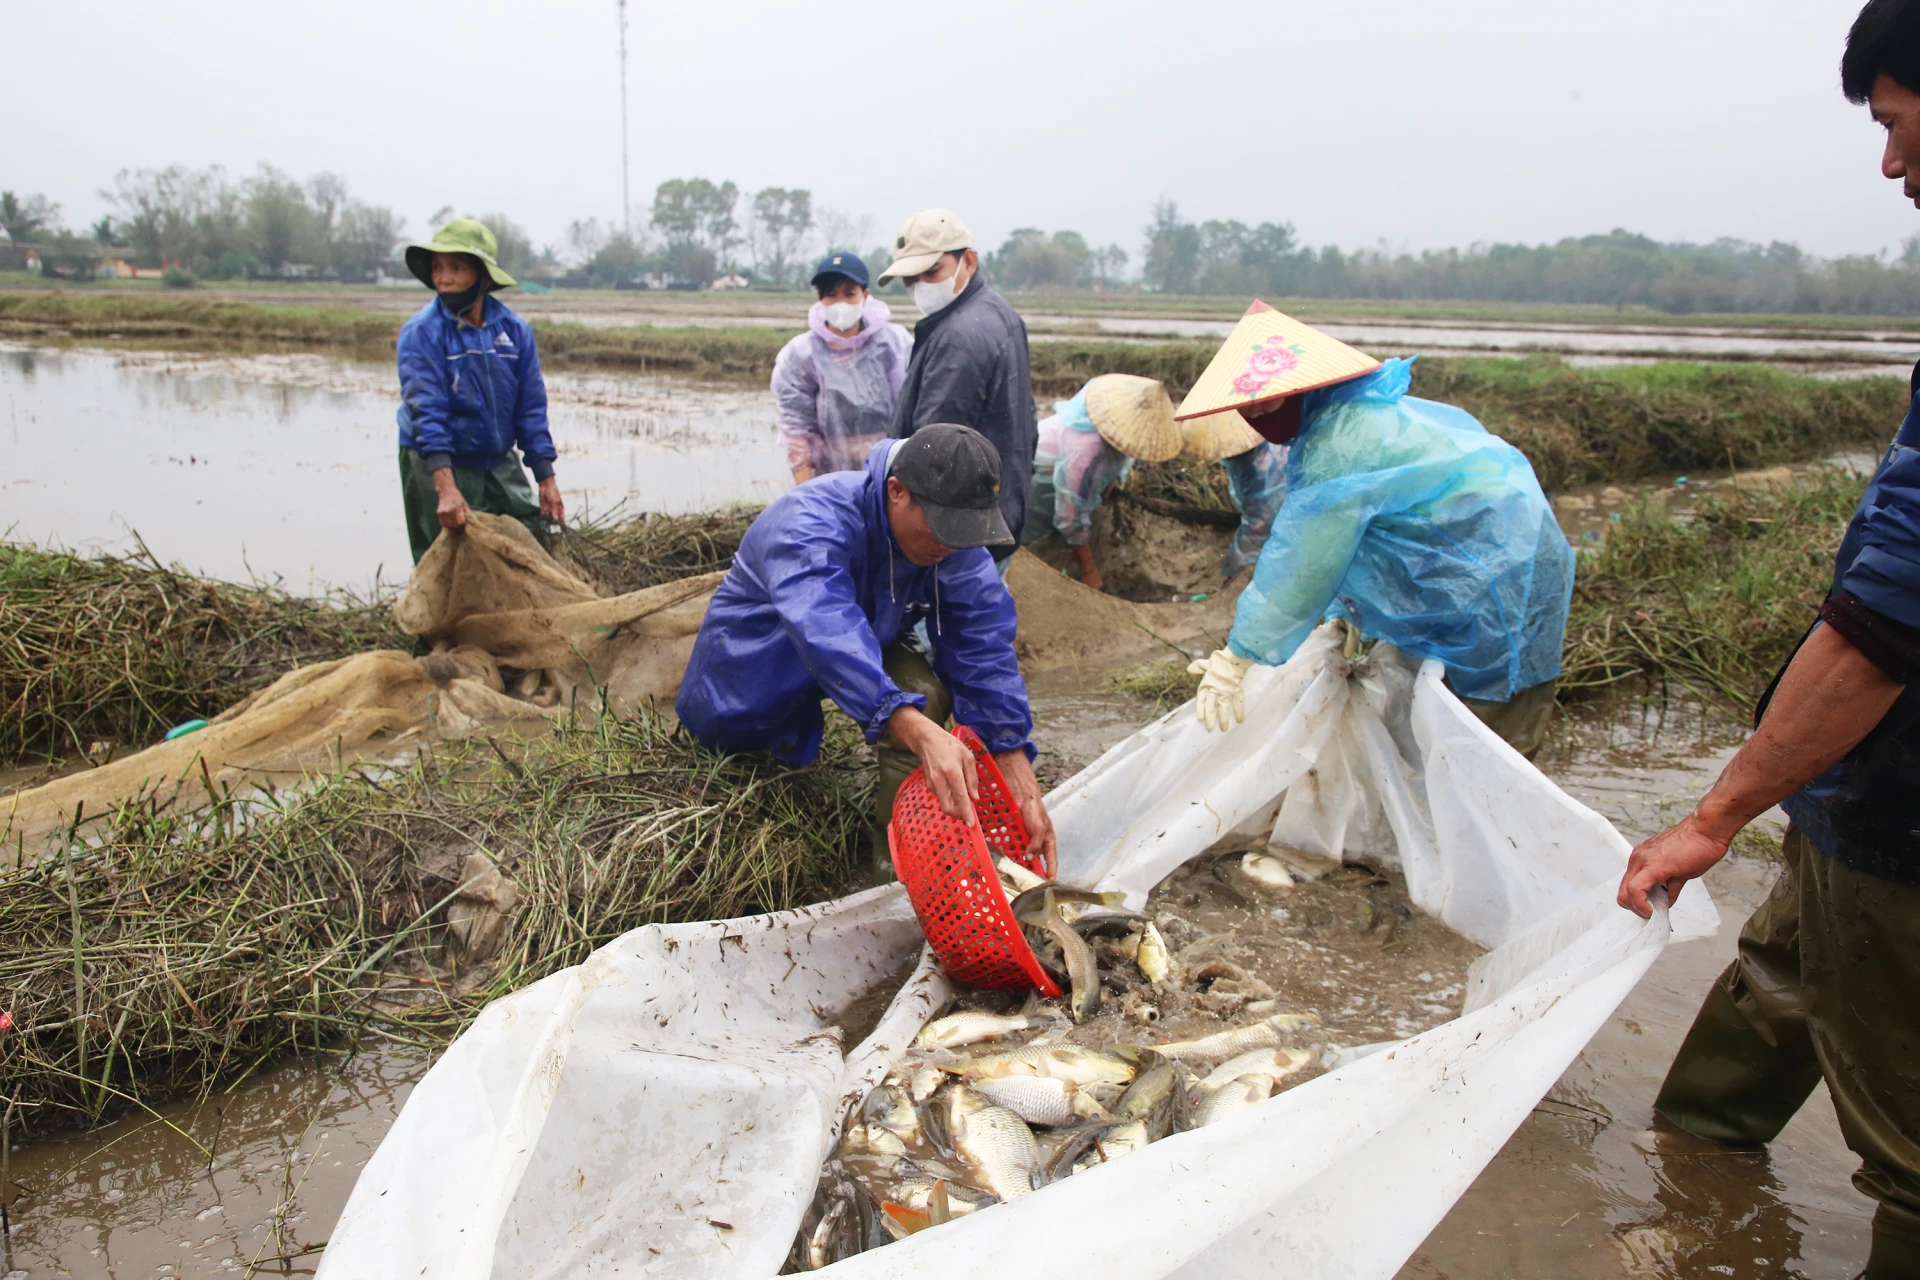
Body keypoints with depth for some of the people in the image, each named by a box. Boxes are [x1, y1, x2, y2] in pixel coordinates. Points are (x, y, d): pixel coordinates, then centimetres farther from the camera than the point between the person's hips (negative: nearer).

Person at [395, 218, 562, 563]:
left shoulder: (515, 330, -2)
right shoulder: (421, 332, -13)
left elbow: (531, 409, 2)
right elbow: (426, 411, -22)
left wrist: (547, 480, -1)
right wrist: (446, 488, -32)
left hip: (500, 464, 4)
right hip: (435, 466, -4)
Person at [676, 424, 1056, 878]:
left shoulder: (958, 543, -23)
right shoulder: (811, 523, -40)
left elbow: (985, 653, -27)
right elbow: (826, 632, -56)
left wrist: (1022, 784, -38)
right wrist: (922, 734, -71)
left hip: (870, 646, 3)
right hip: (757, 658, -3)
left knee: (925, 696, -26)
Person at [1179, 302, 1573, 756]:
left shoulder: (1337, 448, -24)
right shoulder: (1356, 411, 7)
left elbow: (1300, 564, -25)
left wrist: (1238, 659, -22)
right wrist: (1343, 614, 11)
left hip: (1504, 577, -10)